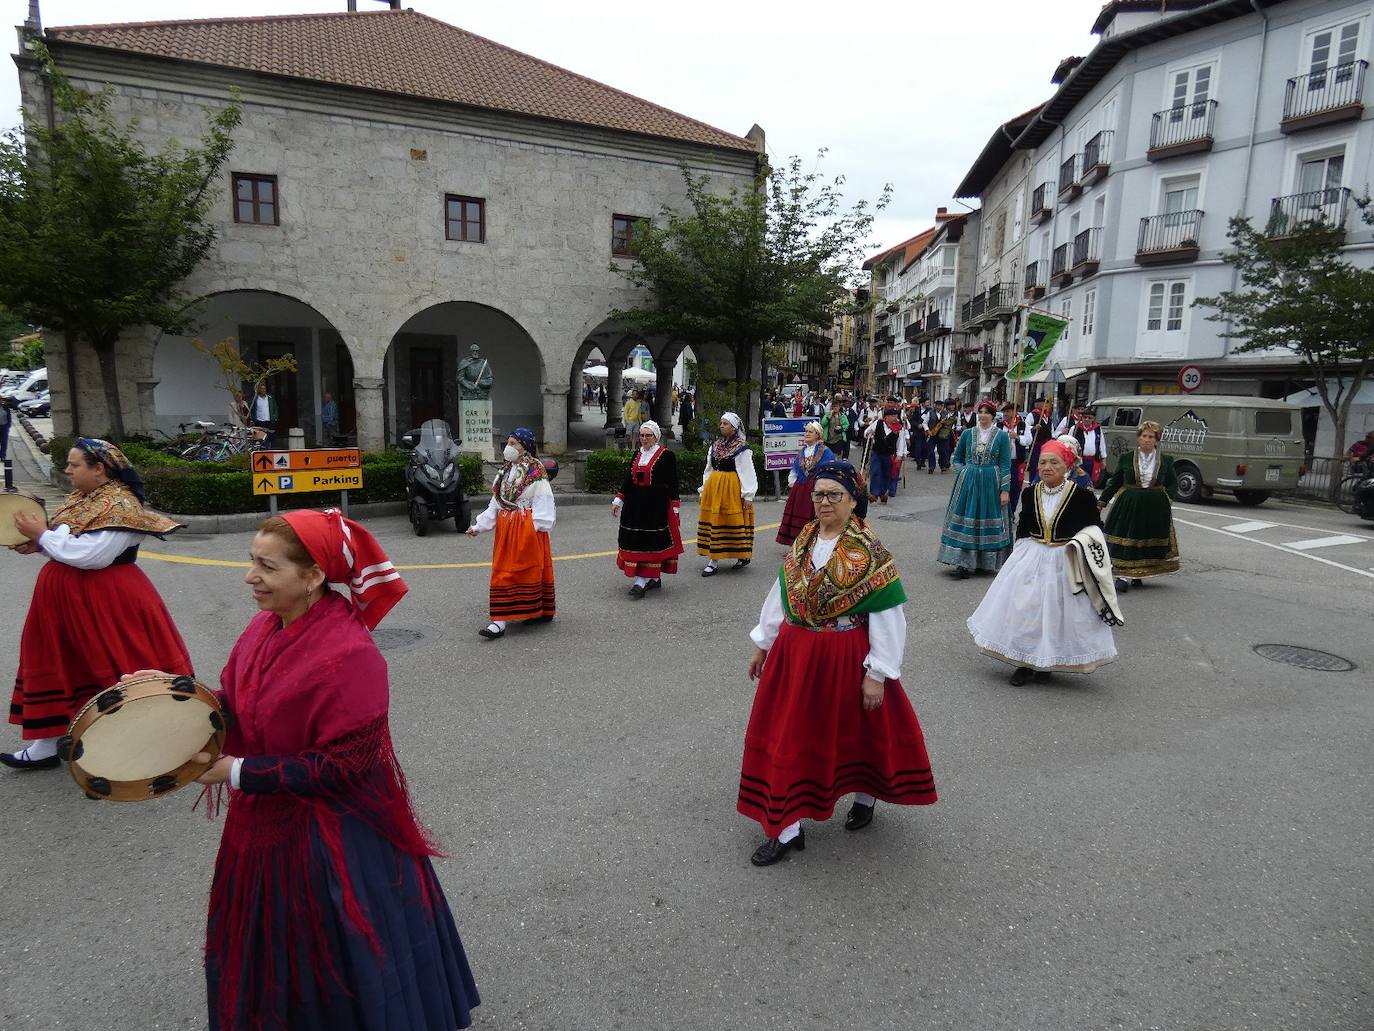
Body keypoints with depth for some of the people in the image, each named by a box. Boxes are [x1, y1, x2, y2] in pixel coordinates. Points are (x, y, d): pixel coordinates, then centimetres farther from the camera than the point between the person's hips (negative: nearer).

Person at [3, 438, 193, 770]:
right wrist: (40, 544, 0)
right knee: (57, 667, 14)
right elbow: (69, 544, 18)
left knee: (121, 669, 2)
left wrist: (42, 535, -15)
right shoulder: (80, 498, 10)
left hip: (107, 602, -9)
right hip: (67, 597, 9)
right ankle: (45, 746, 26)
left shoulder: (119, 505, -19)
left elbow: (90, 555, -26)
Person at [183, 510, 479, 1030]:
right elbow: (233, 704, 9)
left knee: (330, 970, 14)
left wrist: (242, 773, -21)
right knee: (267, 955, 29)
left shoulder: (348, 656, -29)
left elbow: (343, 767, -26)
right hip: (267, 825, 8)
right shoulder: (265, 627, -4)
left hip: (332, 840, -8)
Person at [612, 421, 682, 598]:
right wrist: (618, 500, 12)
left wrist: (675, 508, -8)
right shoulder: (637, 455, 14)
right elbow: (628, 480, 17)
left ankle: (641, 582, -8)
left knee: (650, 542, -7)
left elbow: (672, 483, -6)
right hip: (635, 506, 7)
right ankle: (655, 579, 19)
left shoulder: (666, 455, -5)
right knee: (635, 541, 7)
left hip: (656, 507, -7)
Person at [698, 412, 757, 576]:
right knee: (713, 521, 4)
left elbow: (747, 472, -9)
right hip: (713, 488, 6)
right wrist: (704, 488, 13)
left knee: (733, 521, 0)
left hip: (732, 489, -6)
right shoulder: (715, 444, 11)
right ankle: (712, 561, 8)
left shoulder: (742, 447, -7)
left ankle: (743, 556, 21)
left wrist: (748, 495, -13)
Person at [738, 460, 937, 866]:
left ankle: (865, 798, 44)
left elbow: (887, 616, -16)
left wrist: (878, 673, -16)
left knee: (858, 730, 14)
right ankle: (787, 829, 25)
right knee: (789, 736, 9)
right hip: (795, 653, 5)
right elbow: (780, 593, 10)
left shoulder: (869, 551, -16)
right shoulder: (804, 540, 3)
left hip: (846, 658, -5)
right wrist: (763, 643, 14)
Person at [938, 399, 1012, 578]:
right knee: (966, 521, 0)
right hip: (968, 482, 2)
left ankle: (988, 560, 18)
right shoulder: (967, 434, 4)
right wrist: (962, 475, -1)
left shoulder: (1001, 436, -2)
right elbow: (957, 457, 15)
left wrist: (1005, 490, -7)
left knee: (988, 521, 5)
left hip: (991, 483, -1)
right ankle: (963, 562, 2)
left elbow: (1005, 465, -3)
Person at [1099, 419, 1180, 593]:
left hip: (1155, 509, 1)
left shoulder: (1166, 460, 4)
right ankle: (1122, 576, -2)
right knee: (1126, 541, -5)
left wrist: (1168, 499, 1)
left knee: (1150, 542, 6)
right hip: (1128, 506, -1)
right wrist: (1101, 502, 6)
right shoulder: (1126, 458, 2)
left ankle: (1137, 576, 18)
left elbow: (1173, 483, 15)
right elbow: (1114, 482, 8)